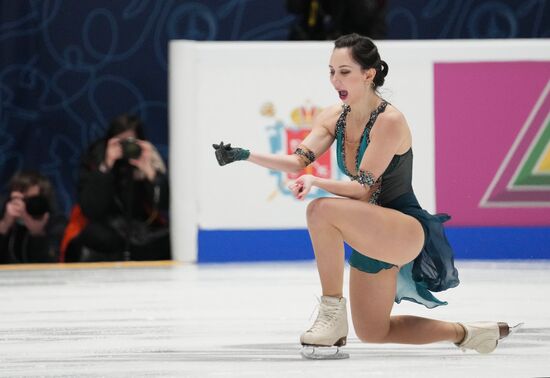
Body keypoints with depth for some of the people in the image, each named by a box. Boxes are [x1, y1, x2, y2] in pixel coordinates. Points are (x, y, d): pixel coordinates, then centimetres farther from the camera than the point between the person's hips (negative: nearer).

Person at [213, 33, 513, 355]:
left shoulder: (389, 121, -21)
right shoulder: (335, 117, 2)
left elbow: (364, 189, -24)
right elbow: (299, 161, -7)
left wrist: (315, 182, -38)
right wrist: (245, 156, -20)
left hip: (407, 230, -9)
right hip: (372, 235, 9)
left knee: (322, 209, -32)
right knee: (372, 333, 17)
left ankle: (333, 313, -21)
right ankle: (468, 333, 33)